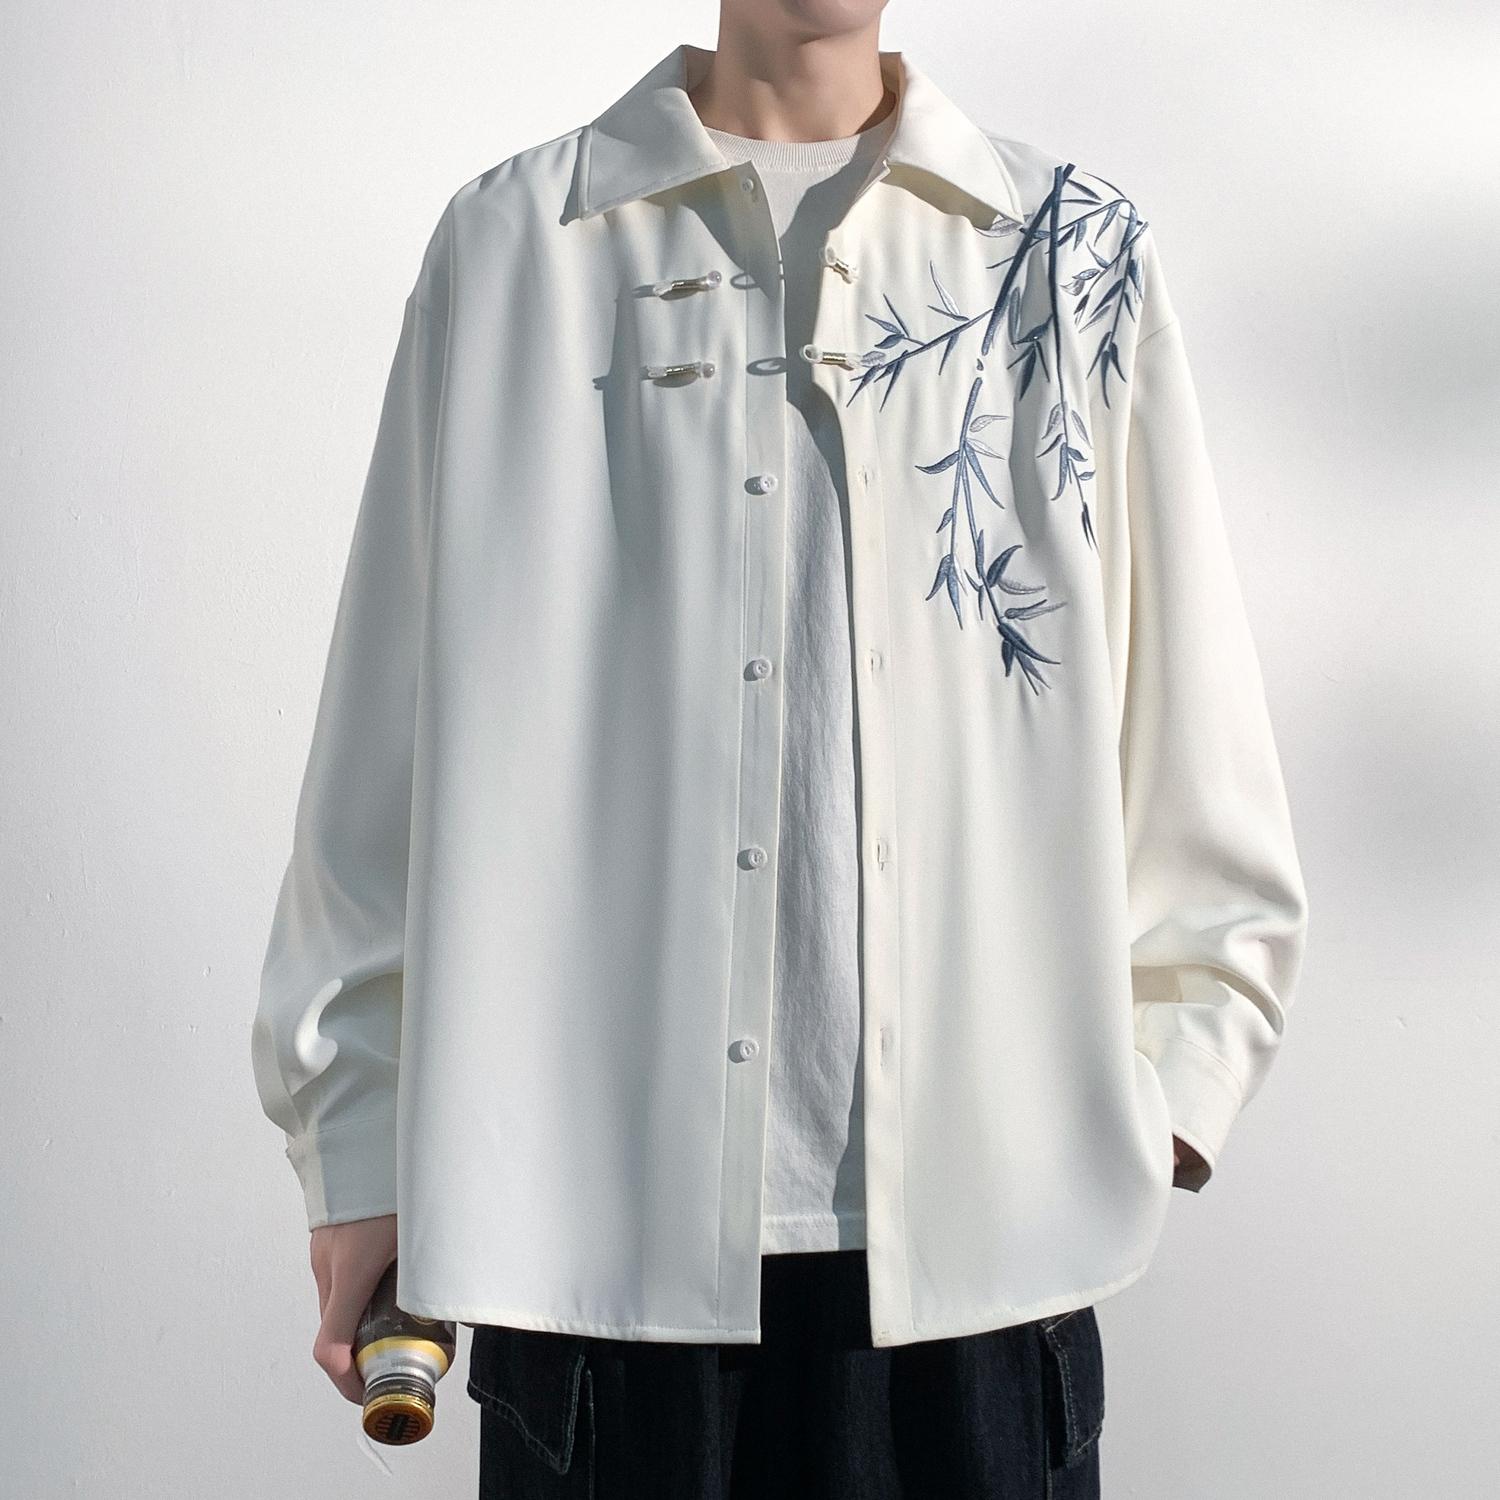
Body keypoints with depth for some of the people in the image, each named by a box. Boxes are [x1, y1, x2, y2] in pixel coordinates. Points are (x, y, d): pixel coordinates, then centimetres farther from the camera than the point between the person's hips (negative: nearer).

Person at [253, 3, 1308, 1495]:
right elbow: (390, 741, 5)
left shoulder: (1078, 255, 8)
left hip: (979, 1217, 1)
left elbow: (1194, 748, 9)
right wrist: (361, 1146, 5)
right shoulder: (512, 245, 5)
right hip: (596, 1211, 0)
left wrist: (1155, 1084, 1)